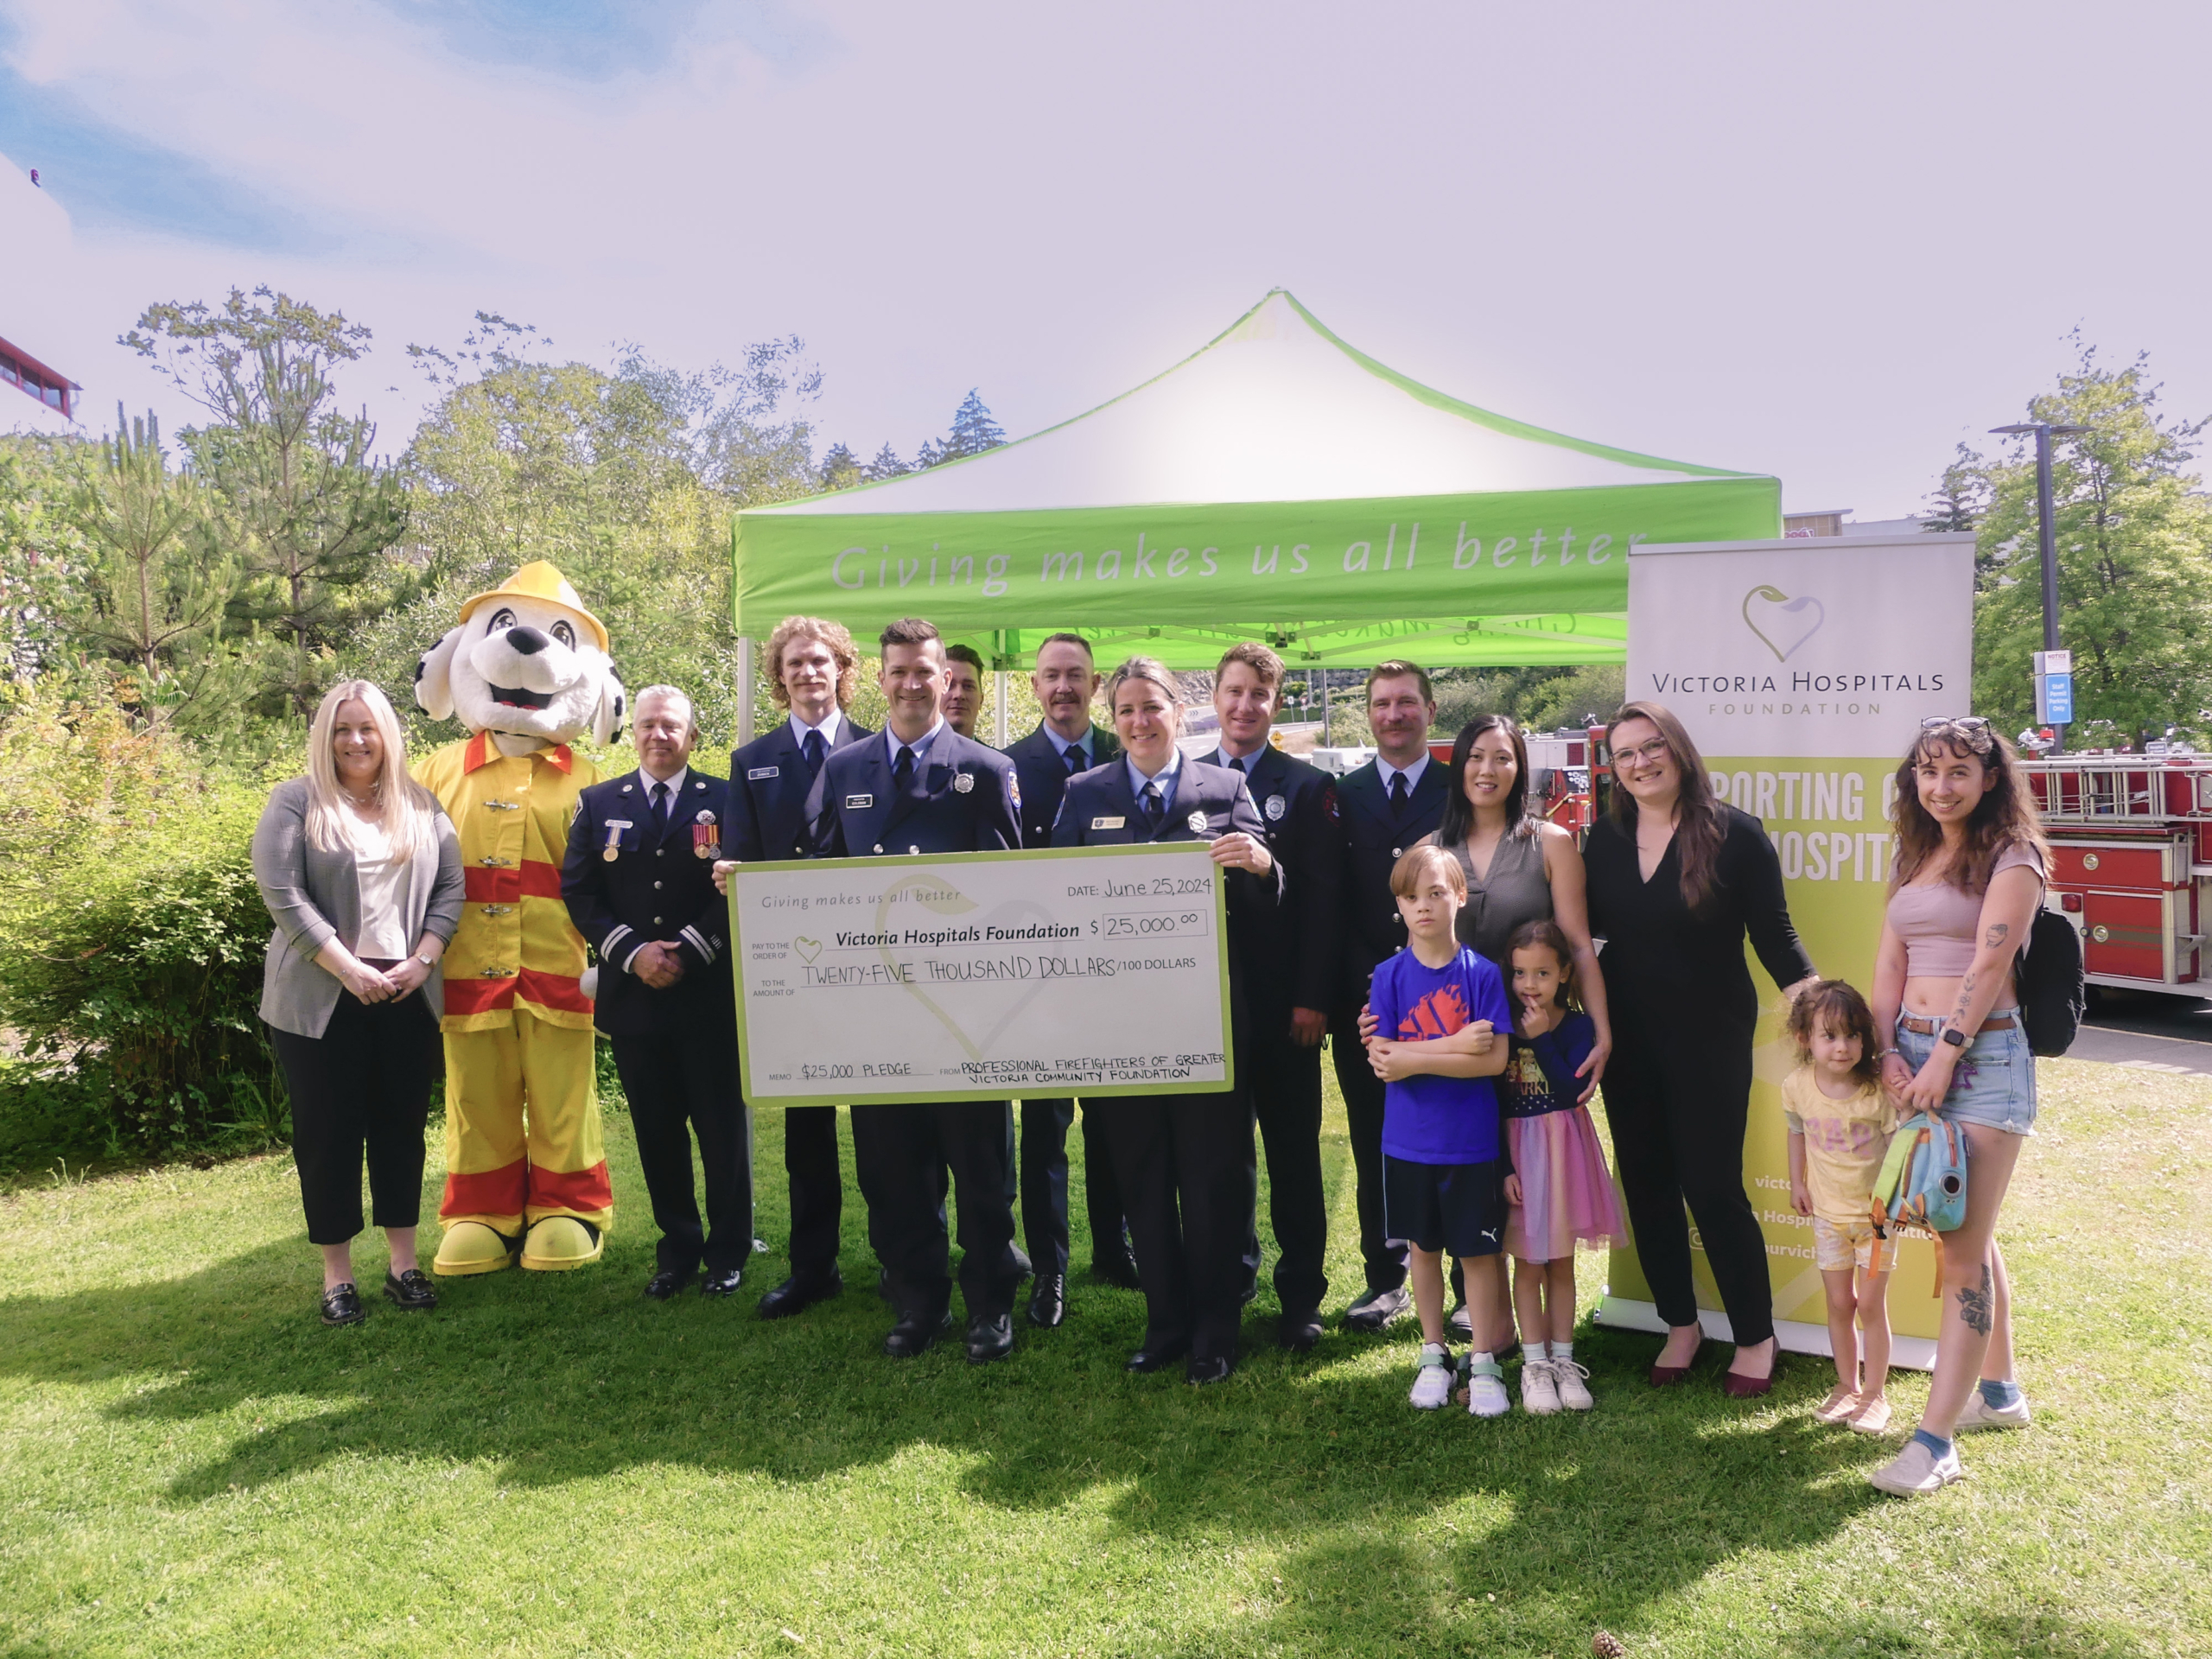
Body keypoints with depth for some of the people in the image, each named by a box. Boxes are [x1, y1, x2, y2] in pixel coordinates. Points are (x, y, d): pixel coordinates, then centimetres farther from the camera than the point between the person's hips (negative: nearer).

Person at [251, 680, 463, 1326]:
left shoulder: (421, 806, 9)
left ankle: (404, 1263, 19)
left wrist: (421, 961, -8)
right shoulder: (295, 802, -1)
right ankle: (337, 1274, 13)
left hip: (407, 994, 3)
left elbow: (450, 887, 6)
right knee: (329, 1132, 4)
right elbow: (282, 895, -10)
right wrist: (349, 969, -16)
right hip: (322, 998, -3)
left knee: (402, 1125, 9)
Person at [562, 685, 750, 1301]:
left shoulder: (724, 800, 2)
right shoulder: (598, 804, 9)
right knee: (657, 1129, 9)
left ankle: (729, 1250, 18)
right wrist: (632, 951, -9)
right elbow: (579, 892, 4)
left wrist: (686, 951, -13)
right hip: (633, 992, 2)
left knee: (722, 1127, 5)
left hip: (710, 993, -2)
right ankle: (677, 1247, 22)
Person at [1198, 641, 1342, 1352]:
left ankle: (1300, 1294, 15)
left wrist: (1312, 997, -10)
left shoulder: (1308, 787, 2)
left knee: (1294, 1150, 5)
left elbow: (1322, 898, -3)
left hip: (1282, 1002, -2)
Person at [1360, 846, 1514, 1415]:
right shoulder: (1390, 975, -4)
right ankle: (1433, 1355, 30)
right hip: (1409, 1143, 2)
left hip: (1472, 1143, -1)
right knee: (1422, 1247, 14)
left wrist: (1415, 1058, -18)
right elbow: (1382, 1063, -11)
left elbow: (1495, 1059, -15)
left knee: (1478, 1251, 7)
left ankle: (1484, 1364, 22)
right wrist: (1459, 1046, -18)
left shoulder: (1482, 974, -8)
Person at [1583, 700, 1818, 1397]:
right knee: (1646, 1183, 11)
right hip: (1627, 1038, 4)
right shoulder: (1606, 837, 1)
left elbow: (1773, 934, -10)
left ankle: (1756, 1337, 19)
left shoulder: (1735, 834, -10)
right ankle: (1681, 1325, 29)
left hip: (1710, 1037, -4)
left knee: (1713, 1187, -1)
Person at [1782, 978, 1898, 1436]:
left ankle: (1875, 1393, 18)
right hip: (1828, 1213, 3)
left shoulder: (1879, 1089, -21)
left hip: (1877, 1212, -3)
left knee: (1870, 1303, 2)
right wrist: (1797, 1182, 8)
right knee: (1839, 1303, 11)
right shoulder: (1797, 1088, -11)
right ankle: (1847, 1386, 27)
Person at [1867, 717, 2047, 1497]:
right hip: (1915, 1052, 7)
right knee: (1968, 1235, 18)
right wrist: (1887, 1051, -1)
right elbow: (1890, 964, 10)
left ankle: (1936, 1440, -7)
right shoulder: (1915, 857, 15)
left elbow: (1988, 965, -14)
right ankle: (1998, 1391, 33)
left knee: (1964, 1248, -7)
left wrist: (1943, 1059, -18)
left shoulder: (2011, 858, -5)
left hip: (1983, 1056, -7)